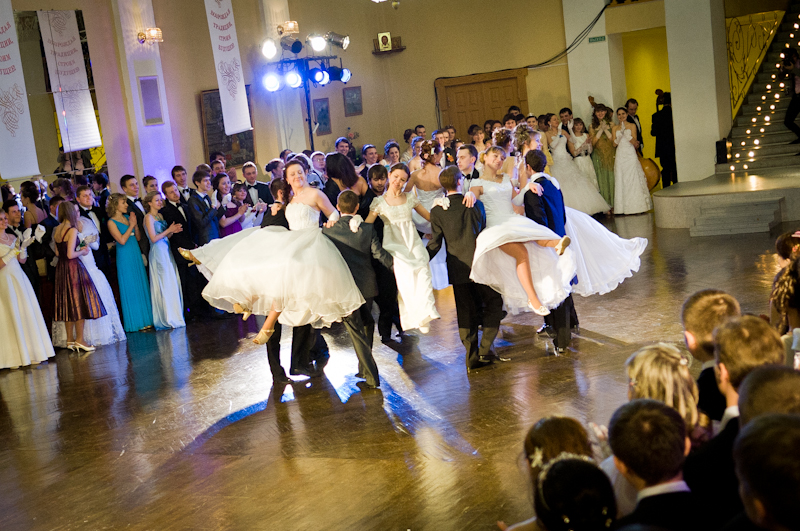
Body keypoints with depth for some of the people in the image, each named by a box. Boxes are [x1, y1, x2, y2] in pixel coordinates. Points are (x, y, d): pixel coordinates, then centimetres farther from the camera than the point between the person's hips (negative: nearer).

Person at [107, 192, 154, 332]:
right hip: (125, 258, -7)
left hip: (136, 255, 7)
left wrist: (135, 224, -3)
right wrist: (131, 225, -12)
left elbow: (138, 237, 11)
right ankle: (135, 322, 6)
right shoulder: (111, 222, -8)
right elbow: (122, 240, -18)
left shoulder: (127, 217, 11)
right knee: (130, 290, -2)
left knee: (142, 287, 9)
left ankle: (145, 320, 16)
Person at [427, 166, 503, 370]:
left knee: (466, 312, 9)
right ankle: (485, 349, 4)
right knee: (493, 303, 13)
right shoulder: (475, 204, -6)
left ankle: (472, 357, 12)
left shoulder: (437, 211, -4)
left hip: (458, 268, 2)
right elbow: (485, 231, 4)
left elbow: (435, 244, -2)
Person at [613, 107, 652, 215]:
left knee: (634, 180, -5)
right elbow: (614, 144, 5)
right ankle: (625, 207, 0)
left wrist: (626, 134, -15)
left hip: (631, 155, -2)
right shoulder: (615, 128, 11)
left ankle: (637, 206, -2)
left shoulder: (632, 126, 5)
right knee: (621, 181, -2)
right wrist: (620, 134, -11)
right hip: (620, 156, 2)